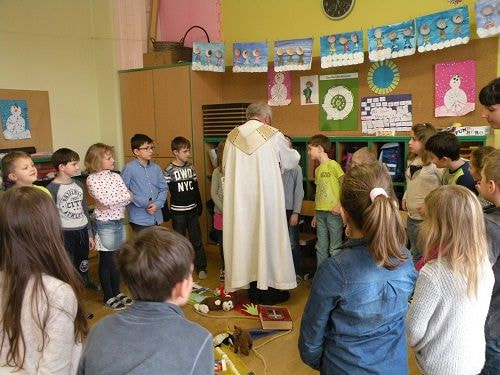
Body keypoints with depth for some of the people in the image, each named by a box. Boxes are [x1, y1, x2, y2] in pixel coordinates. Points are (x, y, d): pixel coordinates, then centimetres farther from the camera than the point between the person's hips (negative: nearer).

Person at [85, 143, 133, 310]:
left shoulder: (115, 176, 7)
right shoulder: (92, 179, -11)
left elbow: (128, 197, -4)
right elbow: (106, 201, -22)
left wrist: (110, 203, -15)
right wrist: (121, 198, -9)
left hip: (119, 221, 6)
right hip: (105, 223, -6)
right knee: (106, 260, 6)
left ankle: (117, 292, 28)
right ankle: (108, 297, 18)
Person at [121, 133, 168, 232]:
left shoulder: (156, 168, 4)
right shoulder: (129, 168, -9)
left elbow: (163, 188, 8)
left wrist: (157, 204, -9)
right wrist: (142, 203, -15)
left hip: (156, 217, 5)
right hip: (139, 219, -5)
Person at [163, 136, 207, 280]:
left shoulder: (191, 167, 5)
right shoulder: (169, 171, -10)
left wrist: (200, 206, 12)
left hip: (192, 210, 4)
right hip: (178, 211, -4)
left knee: (196, 239, 8)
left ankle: (201, 267, 18)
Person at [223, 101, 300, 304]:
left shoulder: (232, 136, 1)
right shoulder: (274, 135, -8)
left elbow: (225, 169, 10)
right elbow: (291, 162, 7)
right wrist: (289, 149, 27)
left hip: (240, 198, 4)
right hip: (266, 197, -3)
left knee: (245, 237, 12)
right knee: (268, 236, 8)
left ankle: (253, 288, 21)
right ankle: (269, 289, 17)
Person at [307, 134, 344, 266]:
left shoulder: (333, 165, -8)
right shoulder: (317, 169, 13)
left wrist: (340, 205, -18)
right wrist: (316, 215, 15)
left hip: (333, 212, -7)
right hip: (320, 212, 7)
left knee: (335, 248, 1)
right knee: (321, 248, 13)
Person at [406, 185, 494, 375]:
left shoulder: (433, 274, -32)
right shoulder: (485, 265, -13)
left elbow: (414, 328, -21)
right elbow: (479, 315, 3)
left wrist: (414, 344, 0)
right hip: (475, 359, 5)